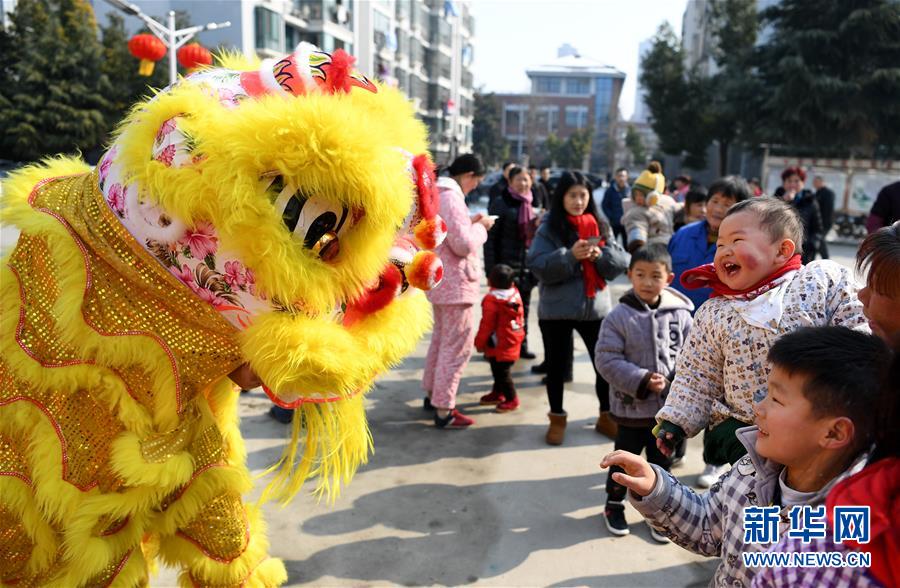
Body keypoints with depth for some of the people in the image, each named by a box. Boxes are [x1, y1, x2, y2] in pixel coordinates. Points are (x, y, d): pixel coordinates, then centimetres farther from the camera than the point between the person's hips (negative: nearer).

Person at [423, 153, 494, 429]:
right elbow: (463, 245, -23)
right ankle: (443, 410, 1)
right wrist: (480, 227, -7)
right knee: (457, 345, -4)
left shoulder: (438, 193, 13)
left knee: (441, 339, 21)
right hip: (455, 283, -11)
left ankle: (433, 394, 33)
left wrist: (470, 222, 9)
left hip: (441, 280, 11)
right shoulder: (451, 197, -19)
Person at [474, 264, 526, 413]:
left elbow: (486, 325, -18)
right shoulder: (515, 295, 2)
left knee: (501, 373, 1)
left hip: (498, 345, -9)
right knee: (499, 370, 21)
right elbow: (520, 319, 13)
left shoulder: (491, 300, -22)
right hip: (513, 343, 9)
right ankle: (498, 393, 35)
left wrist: (479, 342, -5)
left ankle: (511, 399, 9)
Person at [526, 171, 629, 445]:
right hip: (556, 310, -3)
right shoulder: (548, 228, -4)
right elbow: (538, 266, -13)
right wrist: (570, 255, -25)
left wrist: (600, 256, -17)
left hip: (595, 308, 3)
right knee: (557, 366, 9)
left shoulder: (600, 226, 7)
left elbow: (621, 262, 3)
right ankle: (557, 418, 28)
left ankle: (606, 416, 29)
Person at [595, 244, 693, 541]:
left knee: (662, 462, 17)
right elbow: (606, 360, -15)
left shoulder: (680, 315, -6)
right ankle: (614, 505, 37)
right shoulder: (619, 316, -13)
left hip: (669, 407, 2)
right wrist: (641, 380, -22)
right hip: (630, 406, -2)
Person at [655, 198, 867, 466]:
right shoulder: (713, 314, 4)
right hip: (744, 425, 1)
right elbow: (697, 375, 9)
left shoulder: (822, 278, -3)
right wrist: (676, 420, 5)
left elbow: (855, 324, -1)